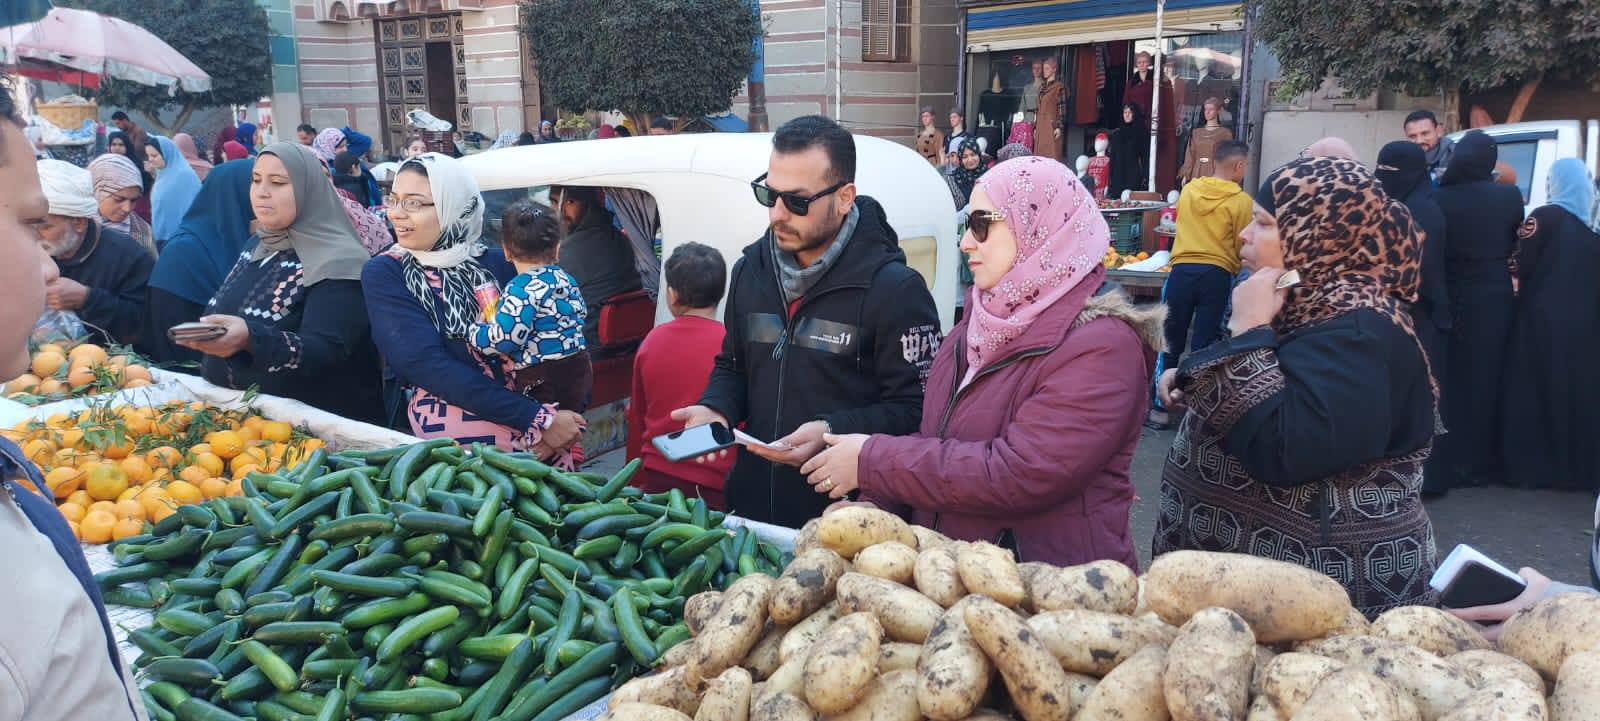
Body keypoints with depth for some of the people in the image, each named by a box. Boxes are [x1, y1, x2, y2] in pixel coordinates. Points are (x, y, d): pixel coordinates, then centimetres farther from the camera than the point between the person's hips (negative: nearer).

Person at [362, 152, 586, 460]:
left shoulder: (497, 264, 9)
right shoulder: (382, 274, 1)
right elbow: (425, 365, -12)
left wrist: (549, 419, -18)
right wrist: (540, 420, -19)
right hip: (444, 434, -4)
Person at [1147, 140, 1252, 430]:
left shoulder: (1188, 190, 6)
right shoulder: (1241, 201, -5)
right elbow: (1243, 247, -1)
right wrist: (1232, 269, 17)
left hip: (1182, 271, 2)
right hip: (1217, 276, -2)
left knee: (1170, 342, 8)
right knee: (1205, 345, 5)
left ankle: (1159, 409, 11)